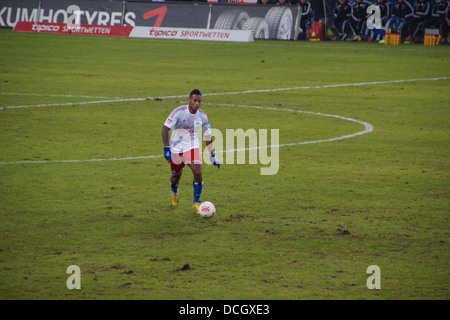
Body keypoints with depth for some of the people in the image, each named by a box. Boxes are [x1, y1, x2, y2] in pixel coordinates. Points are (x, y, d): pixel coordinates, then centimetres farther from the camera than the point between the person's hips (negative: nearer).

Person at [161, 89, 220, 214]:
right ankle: (174, 194, 47)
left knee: (198, 173, -19)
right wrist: (166, 149, -24)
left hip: (193, 147, 2)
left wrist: (212, 156, 9)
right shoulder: (179, 112, -16)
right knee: (176, 176, 10)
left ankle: (196, 202, -3)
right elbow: (165, 129, -17)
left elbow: (208, 137, 7)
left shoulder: (203, 116, -4)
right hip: (176, 148, -2)